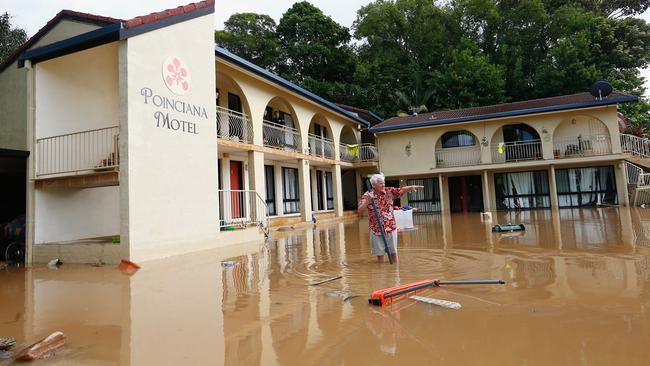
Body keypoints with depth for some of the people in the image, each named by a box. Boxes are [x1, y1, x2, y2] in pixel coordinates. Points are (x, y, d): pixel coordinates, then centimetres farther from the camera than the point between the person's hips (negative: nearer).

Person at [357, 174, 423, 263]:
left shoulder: (389, 191, -1)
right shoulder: (367, 195, -8)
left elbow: (402, 190, -10)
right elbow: (360, 210, -14)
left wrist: (411, 187, -29)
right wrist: (367, 201, -29)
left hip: (391, 228, 2)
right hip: (376, 230, -2)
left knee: (393, 252, 12)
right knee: (380, 253, 9)